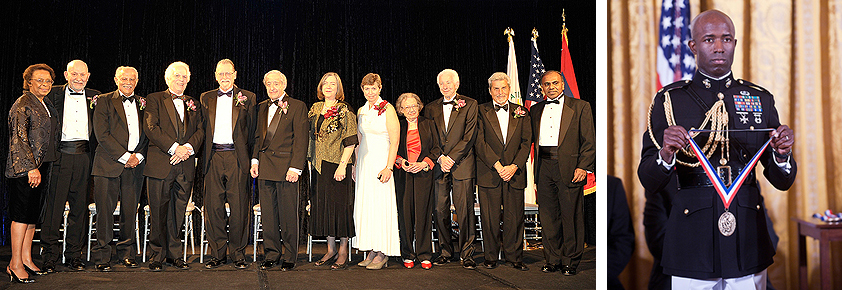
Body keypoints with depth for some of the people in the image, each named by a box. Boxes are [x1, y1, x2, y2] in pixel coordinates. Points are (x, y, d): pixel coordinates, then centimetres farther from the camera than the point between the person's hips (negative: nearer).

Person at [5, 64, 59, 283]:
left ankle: (26, 259, 18)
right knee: (22, 214, -5)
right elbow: (19, 138, -16)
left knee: (33, 214, 11)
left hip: (43, 166, 8)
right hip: (25, 168, -8)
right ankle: (15, 264, 1)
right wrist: (31, 167, -21)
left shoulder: (47, 105, 16)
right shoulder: (22, 105, -9)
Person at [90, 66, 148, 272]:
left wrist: (139, 156, -1)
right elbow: (102, 134, -5)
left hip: (135, 164, 3)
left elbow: (148, 134, 15)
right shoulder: (104, 101, 4)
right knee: (105, 210, -3)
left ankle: (127, 254, 14)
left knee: (130, 211, 5)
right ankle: (102, 257, 5)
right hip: (109, 163, -3)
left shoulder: (143, 103, 15)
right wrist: (125, 156, -9)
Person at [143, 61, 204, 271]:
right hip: (160, 164, -3)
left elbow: (200, 131, 11)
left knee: (178, 212, 6)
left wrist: (188, 147, -9)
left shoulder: (193, 104, 19)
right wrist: (174, 147, -14)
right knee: (159, 212, -1)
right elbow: (151, 128, -6)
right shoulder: (155, 99, 7)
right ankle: (157, 256, 9)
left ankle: (174, 254, 15)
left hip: (185, 166, 3)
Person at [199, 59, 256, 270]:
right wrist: (205, 153, 7)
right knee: (214, 207, 3)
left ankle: (238, 254, 8)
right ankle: (218, 253, 12)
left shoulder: (247, 98, 8)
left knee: (239, 207, -2)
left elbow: (252, 129, 8)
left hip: (237, 157, -2)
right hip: (213, 157, 2)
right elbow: (203, 128, 15)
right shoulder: (206, 98, 16)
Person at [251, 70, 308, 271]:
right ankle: (271, 255, 19)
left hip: (286, 167, -5)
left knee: (288, 214, 0)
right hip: (265, 167, 5)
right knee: (268, 213, 8)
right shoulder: (262, 107, 16)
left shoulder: (297, 107, -2)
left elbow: (300, 139, -6)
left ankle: (289, 257, 11)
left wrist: (295, 167, -13)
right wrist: (255, 160, 7)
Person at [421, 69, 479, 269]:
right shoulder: (431, 108, 14)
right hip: (438, 164, 3)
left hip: (462, 164, -3)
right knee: (440, 210, 2)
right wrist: (440, 158, -5)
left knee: (464, 210, -5)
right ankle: (446, 251, 15)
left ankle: (466, 254, 3)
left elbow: (469, 136, -3)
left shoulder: (470, 104, 4)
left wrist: (451, 158, -10)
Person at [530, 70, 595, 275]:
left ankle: (570, 262, 11)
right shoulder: (535, 110, 18)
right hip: (544, 168, 4)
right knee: (548, 217, 8)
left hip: (569, 168, -4)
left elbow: (589, 141, 0)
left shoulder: (580, 107, 5)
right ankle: (553, 260, 18)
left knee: (571, 216, 0)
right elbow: (530, 138, 21)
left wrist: (583, 167, -9)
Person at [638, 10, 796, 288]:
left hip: (748, 243, 3)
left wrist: (782, 155, -13)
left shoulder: (761, 99, 7)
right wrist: (666, 155, -25)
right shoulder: (669, 100, -1)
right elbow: (649, 182, -5)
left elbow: (783, 181, 8)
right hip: (692, 241, -2)